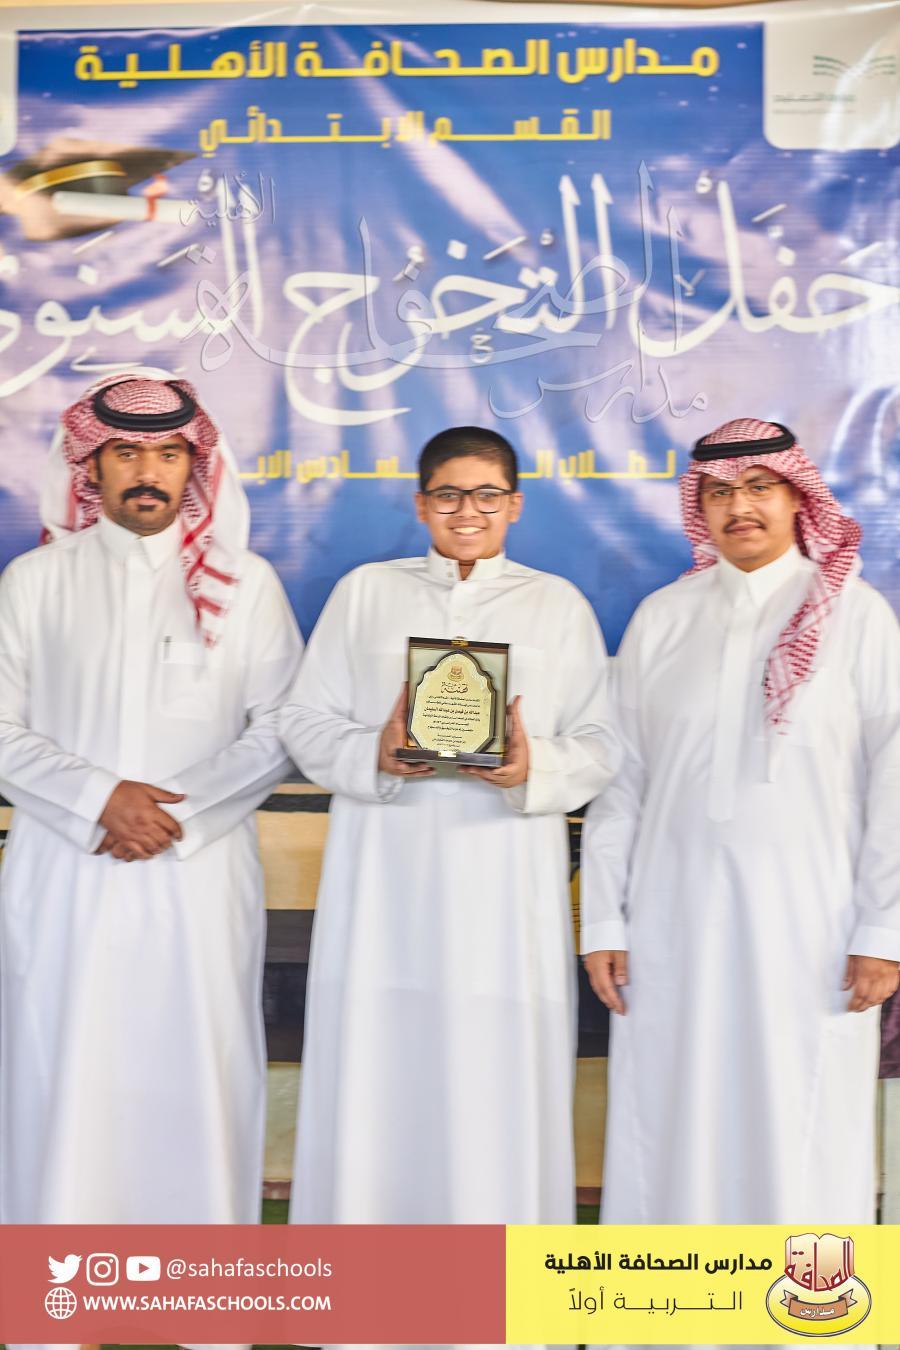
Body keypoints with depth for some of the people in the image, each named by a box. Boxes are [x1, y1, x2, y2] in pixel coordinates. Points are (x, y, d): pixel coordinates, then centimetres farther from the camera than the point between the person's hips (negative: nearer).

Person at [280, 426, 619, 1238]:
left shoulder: (560, 604, 11)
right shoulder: (365, 592, 13)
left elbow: (601, 745, 6)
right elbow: (305, 720, 7)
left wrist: (535, 769, -15)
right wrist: (374, 756, -13)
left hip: (506, 878, 0)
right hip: (385, 873, 1)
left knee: (497, 1072, 0)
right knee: (377, 1062, 0)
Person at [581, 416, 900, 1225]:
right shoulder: (662, 618, 7)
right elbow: (621, 776, 7)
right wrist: (602, 921, 5)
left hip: (808, 922, -2)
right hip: (676, 920, 2)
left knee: (802, 1132, 4)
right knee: (673, 1128, 8)